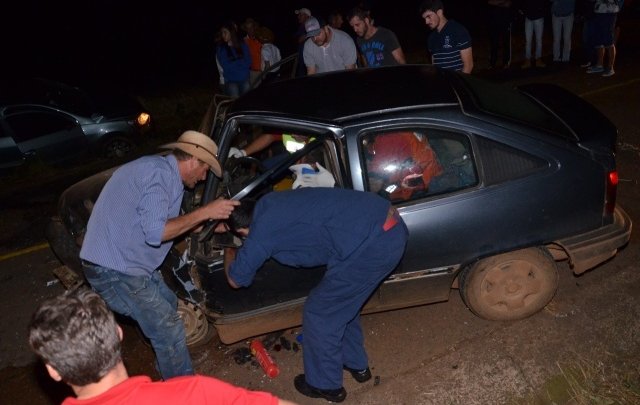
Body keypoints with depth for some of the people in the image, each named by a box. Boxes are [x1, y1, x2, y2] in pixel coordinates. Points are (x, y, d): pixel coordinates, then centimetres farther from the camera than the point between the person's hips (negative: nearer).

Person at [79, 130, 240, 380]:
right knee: (169, 330, -7)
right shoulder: (158, 174, -20)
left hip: (123, 260, 11)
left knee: (168, 305, 23)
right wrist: (204, 213, -20)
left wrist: (211, 225, 18)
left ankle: (169, 375, 39)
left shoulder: (163, 171, 11)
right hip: (113, 270, -11)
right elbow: (155, 232, -26)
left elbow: (166, 224, 18)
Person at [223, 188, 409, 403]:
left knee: (319, 313, 10)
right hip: (389, 224, 9)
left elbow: (236, 279, 11)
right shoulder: (270, 203, 18)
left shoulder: (261, 230, -4)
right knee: (343, 301, 28)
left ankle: (325, 385, 29)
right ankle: (356, 364, 45)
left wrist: (229, 253, 34)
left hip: (372, 242, -9)